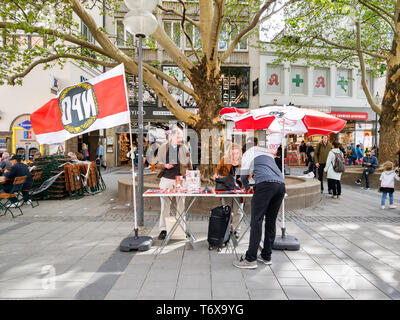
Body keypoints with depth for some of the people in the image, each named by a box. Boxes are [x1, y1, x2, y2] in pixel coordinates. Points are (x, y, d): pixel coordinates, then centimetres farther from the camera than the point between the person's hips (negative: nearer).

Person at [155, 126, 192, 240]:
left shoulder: (184, 148, 7)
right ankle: (163, 229, 12)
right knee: (165, 204, 2)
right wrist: (165, 165, -13)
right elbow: (158, 163, 7)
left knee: (181, 204, 8)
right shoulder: (163, 147, 4)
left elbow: (189, 164, 10)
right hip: (166, 179, -1)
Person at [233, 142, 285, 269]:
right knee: (271, 221, 12)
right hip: (281, 184, 6)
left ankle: (250, 259, -5)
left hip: (266, 184, -6)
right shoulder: (268, 154, 36)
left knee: (256, 221, -6)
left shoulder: (249, 152, 21)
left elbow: (244, 175, 20)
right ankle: (266, 256, 19)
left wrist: (247, 187, 38)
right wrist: (255, 187, 49)